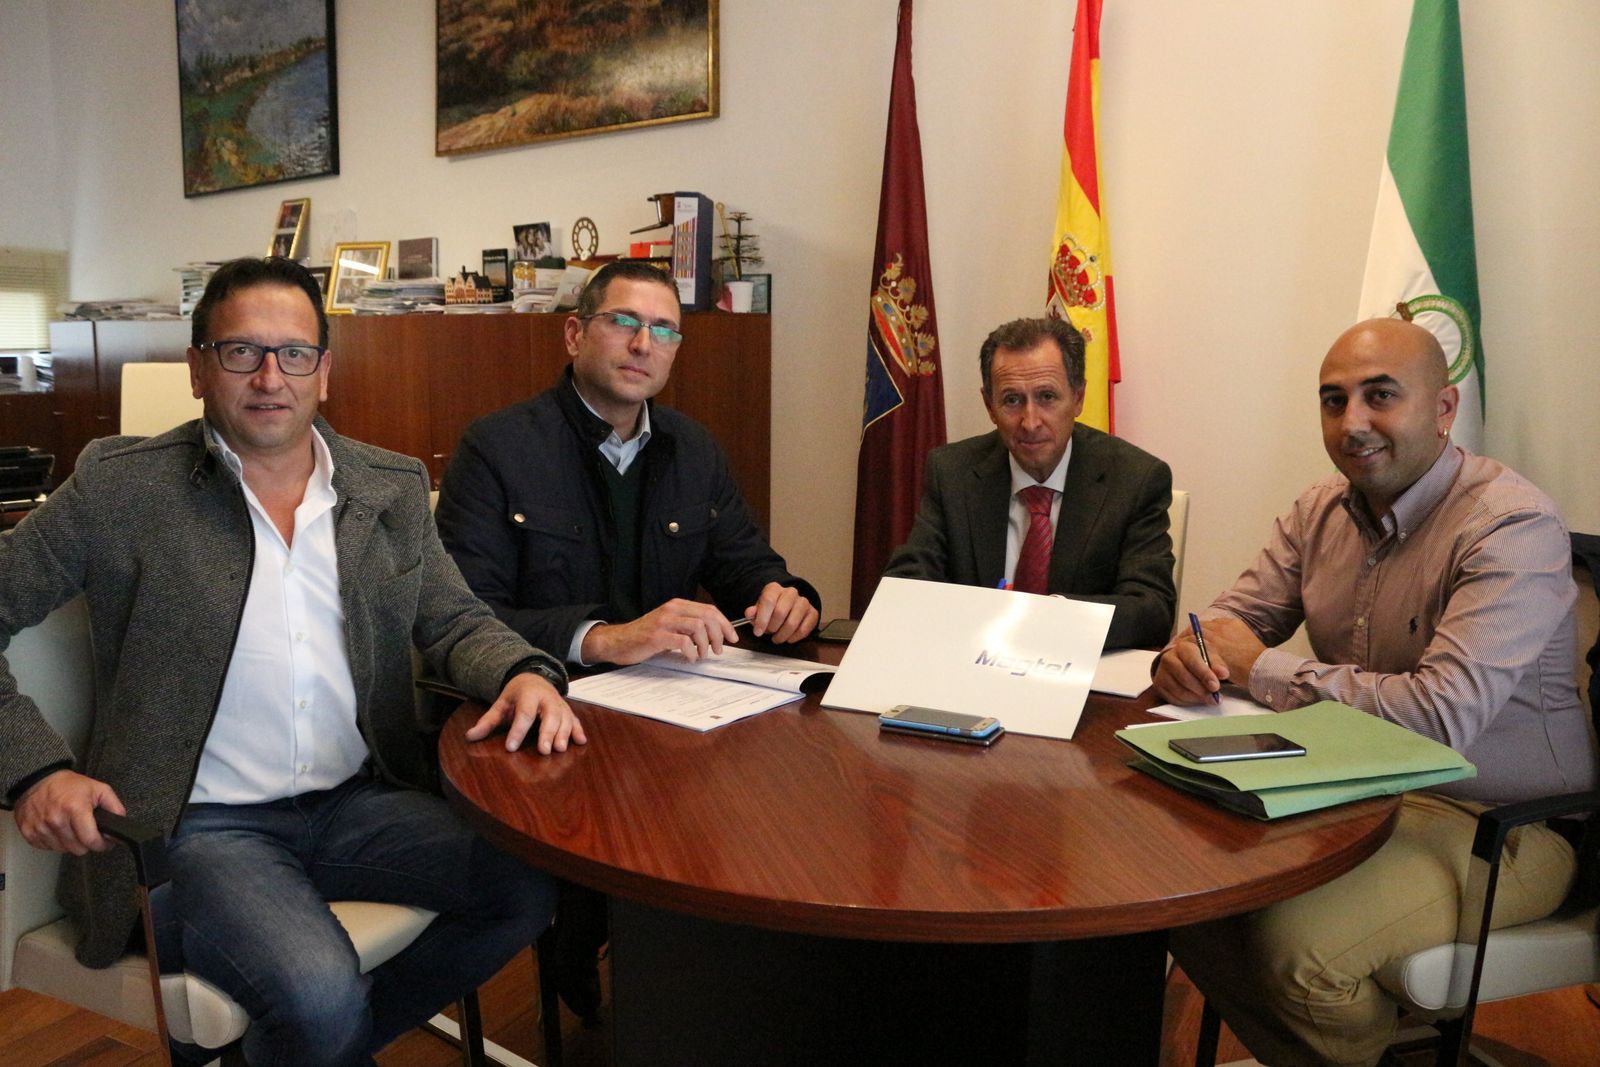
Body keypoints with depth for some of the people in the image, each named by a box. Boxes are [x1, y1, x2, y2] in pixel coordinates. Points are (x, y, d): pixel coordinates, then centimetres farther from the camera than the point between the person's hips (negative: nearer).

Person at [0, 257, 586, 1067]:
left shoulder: (393, 489, 6)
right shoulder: (122, 486, -3)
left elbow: (456, 621, 11)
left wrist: (523, 672, -11)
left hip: (359, 802, 5)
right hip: (198, 825, -4)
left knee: (535, 882, -14)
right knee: (319, 995, -28)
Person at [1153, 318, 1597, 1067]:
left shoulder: (1512, 526, -19)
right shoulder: (1323, 509, 4)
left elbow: (1443, 717, -29)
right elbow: (1237, 617, 7)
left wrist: (1261, 669, -21)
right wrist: (1189, 653, -19)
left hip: (1495, 821, -6)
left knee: (1298, 943, -27)